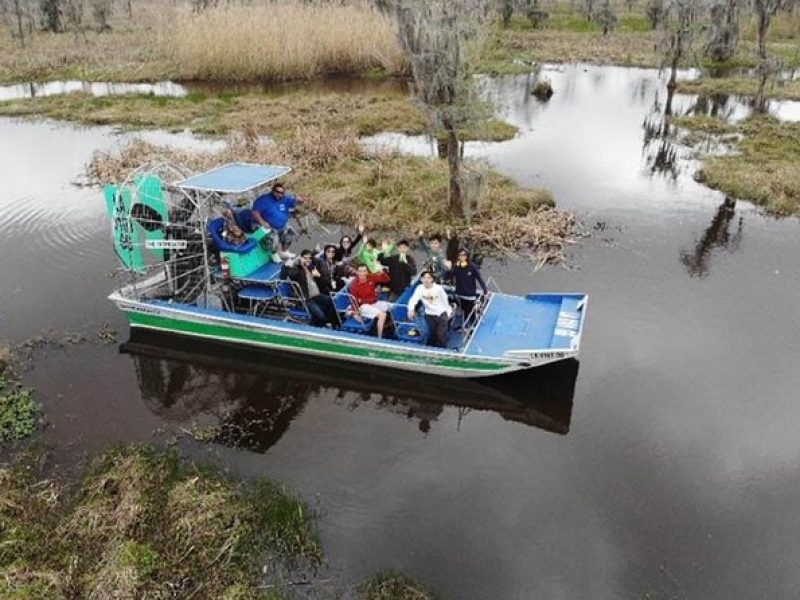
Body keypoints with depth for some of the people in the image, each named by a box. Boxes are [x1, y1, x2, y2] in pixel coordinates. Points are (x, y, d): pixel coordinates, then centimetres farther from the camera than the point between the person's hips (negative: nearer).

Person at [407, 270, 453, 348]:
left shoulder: (438, 288, -17)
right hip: (430, 315, 2)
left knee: (441, 335, -7)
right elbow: (413, 299, -24)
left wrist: (448, 312, 6)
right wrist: (411, 310, -43)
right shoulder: (420, 288, -13)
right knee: (432, 335, 8)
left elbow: (445, 300, -3)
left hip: (441, 314, -2)